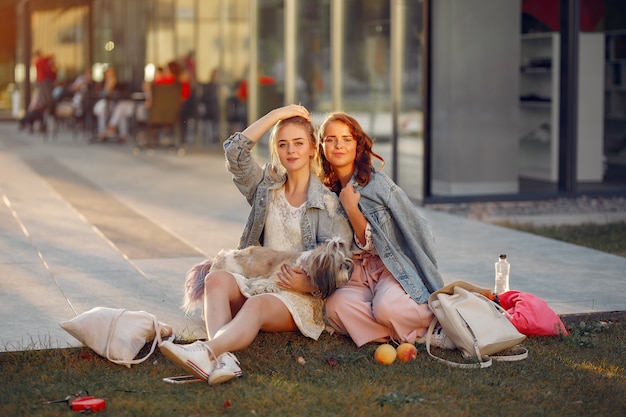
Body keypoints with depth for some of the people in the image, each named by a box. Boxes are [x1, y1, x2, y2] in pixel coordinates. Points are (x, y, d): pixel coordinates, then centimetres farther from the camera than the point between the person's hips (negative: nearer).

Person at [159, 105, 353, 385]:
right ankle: (222, 358, -56)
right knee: (216, 279, -30)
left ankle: (206, 351, -65)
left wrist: (308, 284, -21)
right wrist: (278, 115, 2)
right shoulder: (266, 186, 16)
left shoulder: (329, 204, 2)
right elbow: (235, 151, 1)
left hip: (303, 297, -4)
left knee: (258, 304, -38)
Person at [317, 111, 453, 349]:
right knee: (336, 305, -31)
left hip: (392, 269, -4)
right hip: (356, 276, 4)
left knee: (386, 306, -37)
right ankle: (421, 336, -21)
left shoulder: (377, 182, -7)